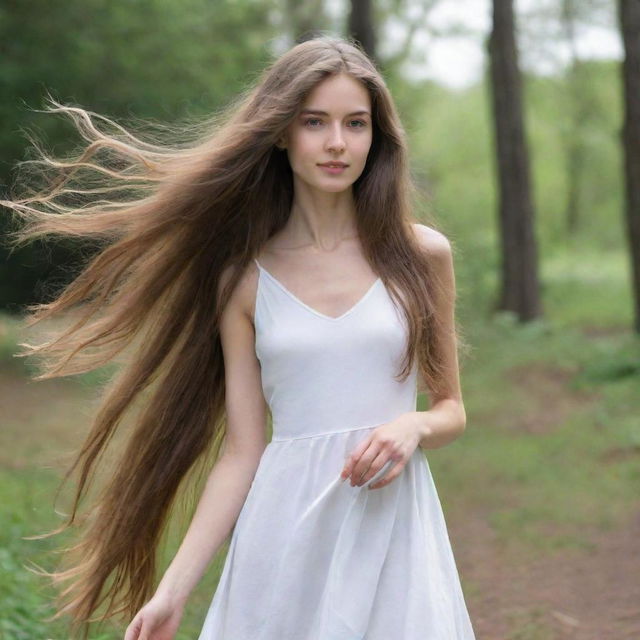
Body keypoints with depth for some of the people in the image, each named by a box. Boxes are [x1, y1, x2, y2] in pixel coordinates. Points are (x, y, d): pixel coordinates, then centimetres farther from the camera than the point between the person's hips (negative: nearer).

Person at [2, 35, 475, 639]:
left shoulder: (421, 255, 3)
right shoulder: (245, 278, 2)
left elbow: (451, 408, 11)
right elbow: (241, 452, 1)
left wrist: (415, 426, -12)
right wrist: (172, 589, -4)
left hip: (393, 524, 0)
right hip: (285, 527, 0)